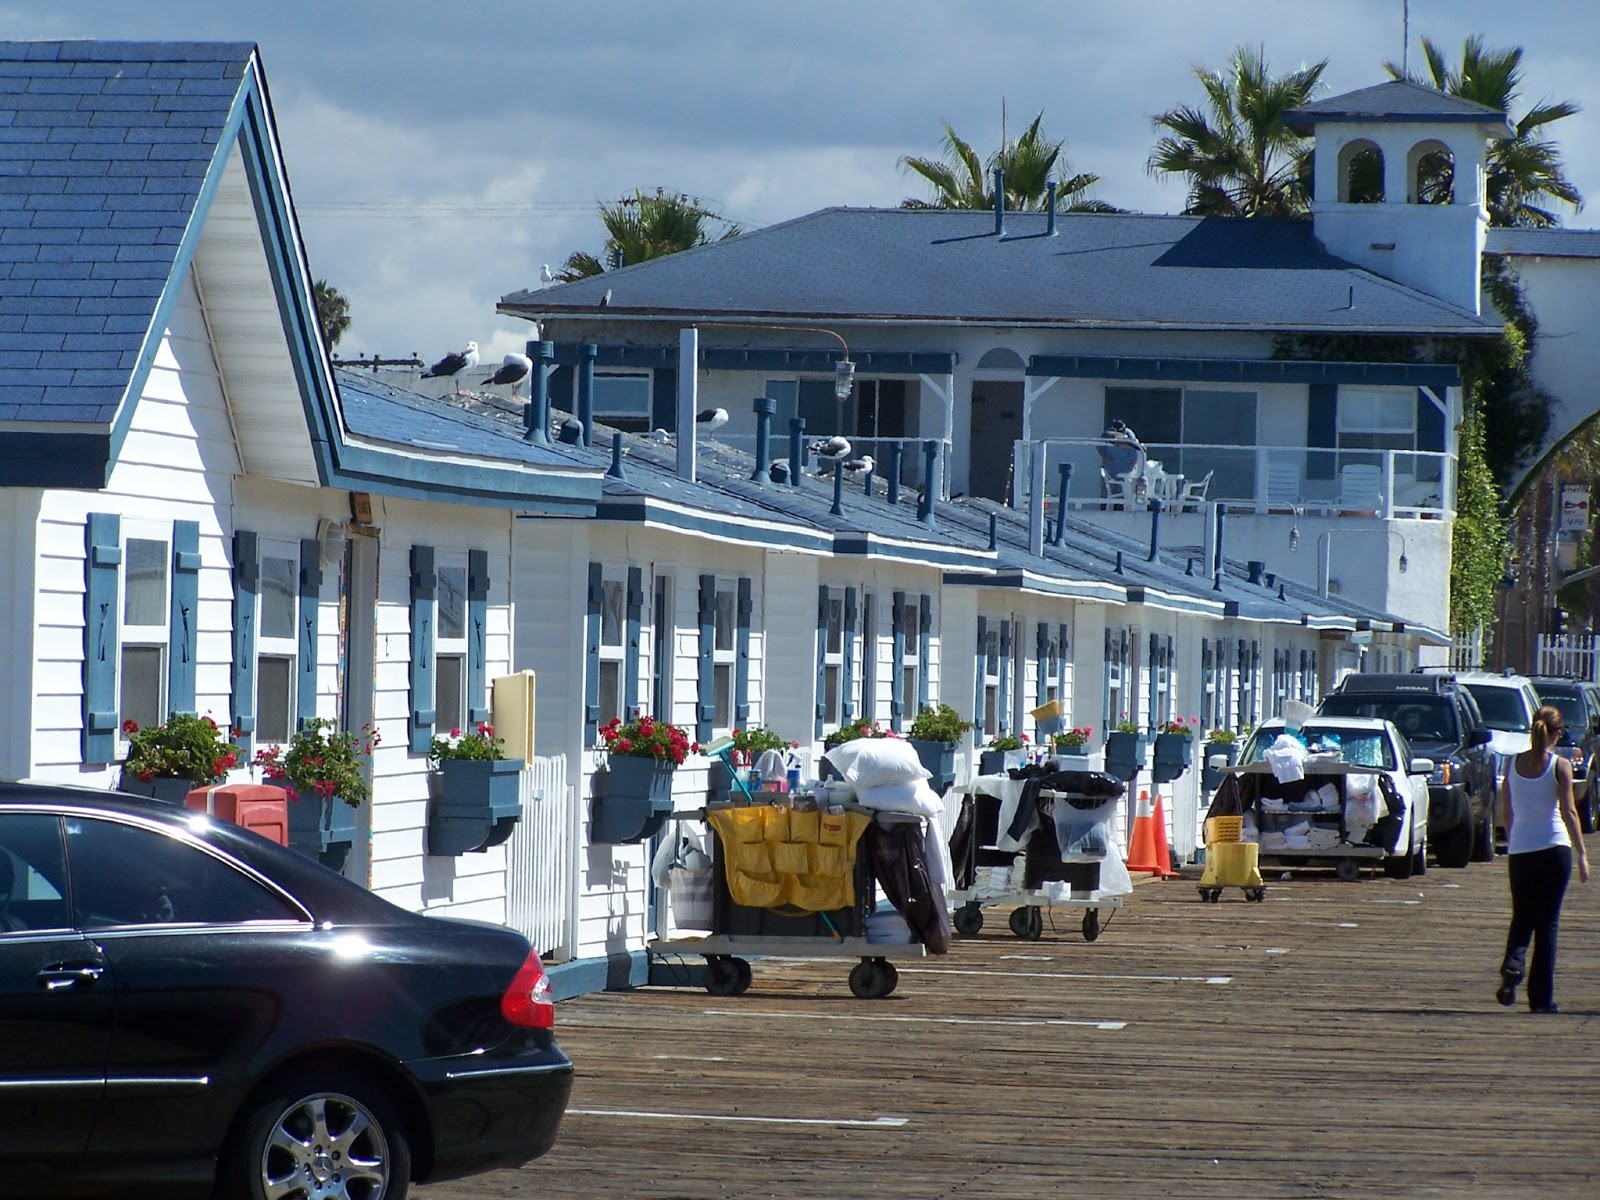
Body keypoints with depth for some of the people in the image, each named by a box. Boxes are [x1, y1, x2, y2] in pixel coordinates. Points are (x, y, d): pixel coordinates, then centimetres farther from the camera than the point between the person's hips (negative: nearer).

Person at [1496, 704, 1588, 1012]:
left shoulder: (1514, 764, 4)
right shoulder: (1560, 766, -7)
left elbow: (1507, 811, 10)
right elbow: (1568, 812, -10)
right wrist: (1581, 854, -7)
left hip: (1520, 850, 3)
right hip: (1554, 848, -3)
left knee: (1522, 917, 14)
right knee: (1547, 922, 4)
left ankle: (1512, 966, -16)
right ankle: (1541, 997, 2)